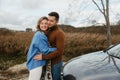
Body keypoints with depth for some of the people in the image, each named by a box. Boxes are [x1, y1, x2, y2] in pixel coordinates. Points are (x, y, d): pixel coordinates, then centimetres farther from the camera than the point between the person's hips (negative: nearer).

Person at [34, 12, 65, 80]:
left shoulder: (59, 33, -20)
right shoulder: (49, 31, 7)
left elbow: (60, 51, -26)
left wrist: (43, 57, -27)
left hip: (56, 62, -8)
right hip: (50, 61, 8)